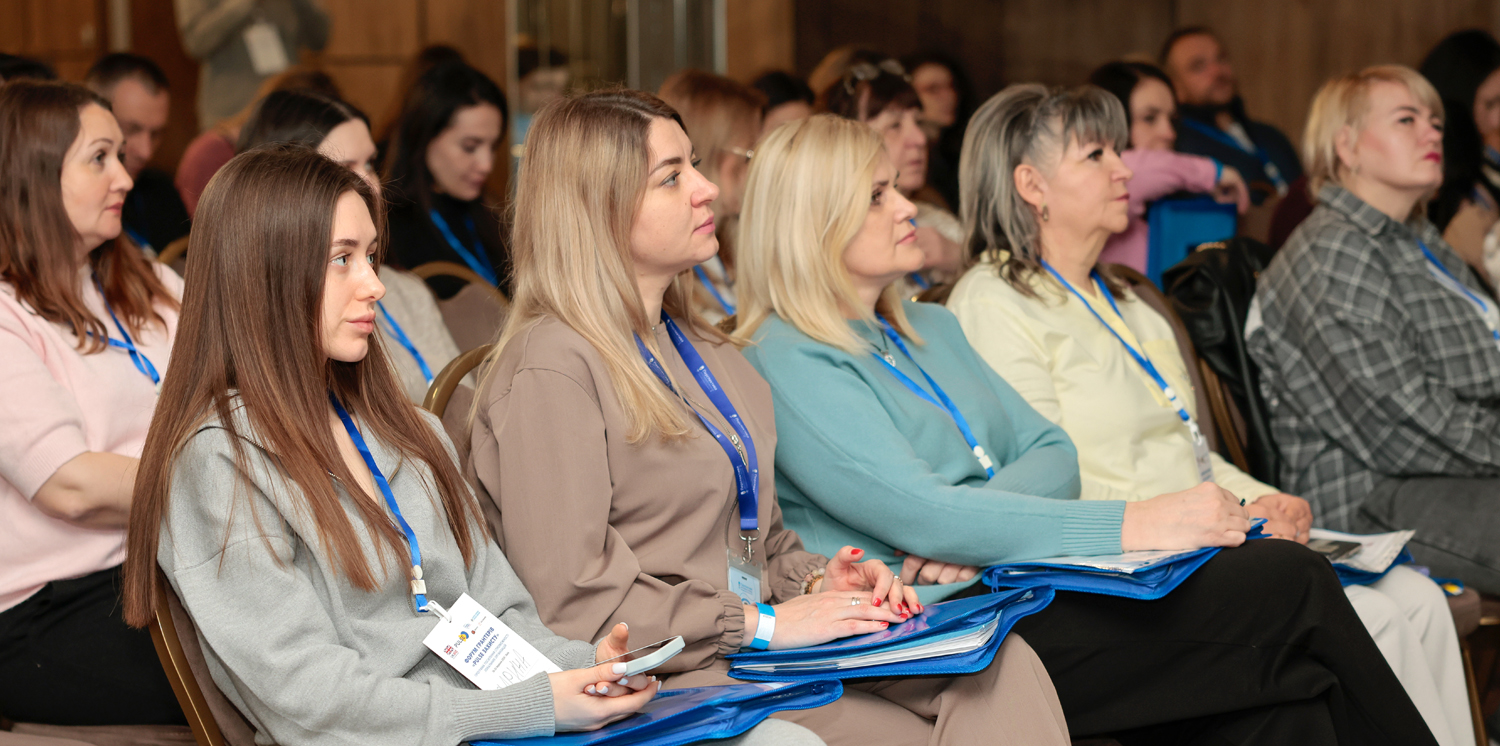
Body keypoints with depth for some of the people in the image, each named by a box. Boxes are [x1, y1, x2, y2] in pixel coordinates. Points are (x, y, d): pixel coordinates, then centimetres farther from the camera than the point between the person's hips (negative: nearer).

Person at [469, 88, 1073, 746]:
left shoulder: (701, 348, 22)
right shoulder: (550, 369, -9)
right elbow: (572, 601, -16)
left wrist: (812, 580, 4)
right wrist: (764, 624, -14)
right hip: (667, 683, -8)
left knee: (1001, 669, -17)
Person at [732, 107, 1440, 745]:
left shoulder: (931, 326, 22)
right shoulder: (785, 362, -5)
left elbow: (1052, 454, 14)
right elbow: (916, 513, -17)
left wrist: (972, 524, -10)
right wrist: (1131, 526, -19)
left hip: (1034, 583, 8)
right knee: (1292, 587, -19)